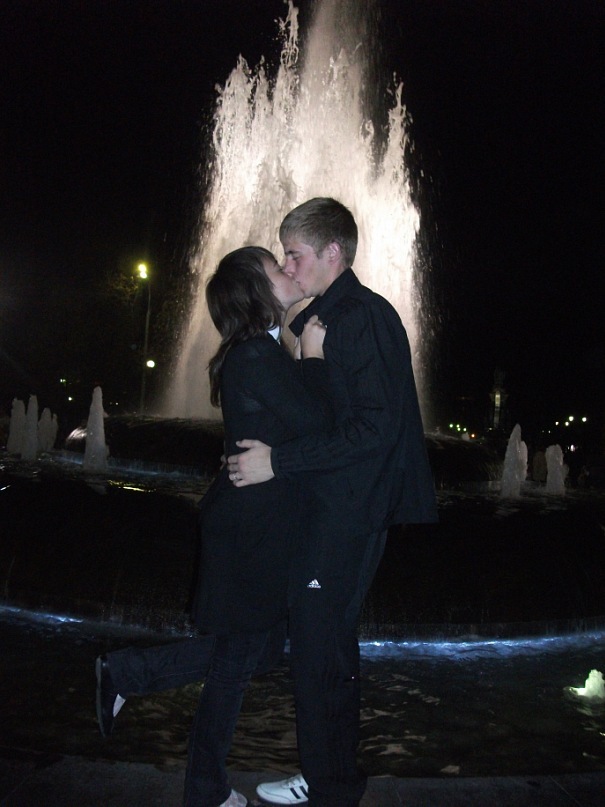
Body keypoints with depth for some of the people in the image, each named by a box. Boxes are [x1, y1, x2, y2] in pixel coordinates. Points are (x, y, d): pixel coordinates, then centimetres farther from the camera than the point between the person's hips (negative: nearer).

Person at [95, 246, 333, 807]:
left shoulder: (258, 352, 11)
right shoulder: (258, 355, -20)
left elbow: (299, 423, 13)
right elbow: (317, 425, -21)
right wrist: (313, 355, -13)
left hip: (256, 523, 10)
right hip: (254, 529, -9)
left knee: (252, 646, 21)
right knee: (239, 657, 8)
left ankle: (126, 673, 28)